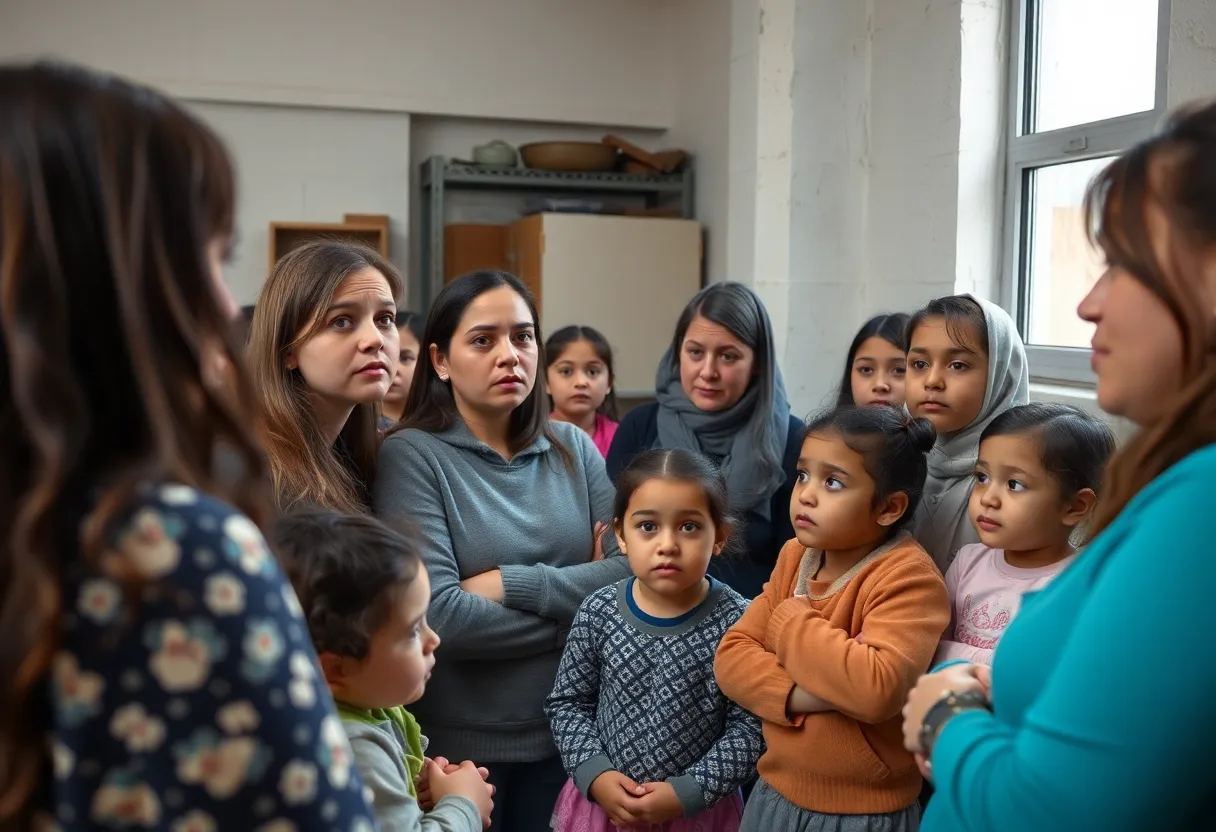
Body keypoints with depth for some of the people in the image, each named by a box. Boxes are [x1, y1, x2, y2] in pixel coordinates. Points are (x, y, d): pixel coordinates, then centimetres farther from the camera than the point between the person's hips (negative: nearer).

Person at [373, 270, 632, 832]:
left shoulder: (572, 447, 1)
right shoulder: (411, 455, -12)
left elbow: (631, 572, -7)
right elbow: (439, 616, -22)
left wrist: (512, 585, -18)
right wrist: (580, 605, -13)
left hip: (568, 732, 4)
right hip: (457, 742, -4)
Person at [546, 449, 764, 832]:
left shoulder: (736, 622, -15)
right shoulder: (599, 612, -10)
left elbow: (751, 727, -12)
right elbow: (567, 702, 0)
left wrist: (686, 792, -17)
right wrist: (595, 775, -11)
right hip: (602, 800, 2)